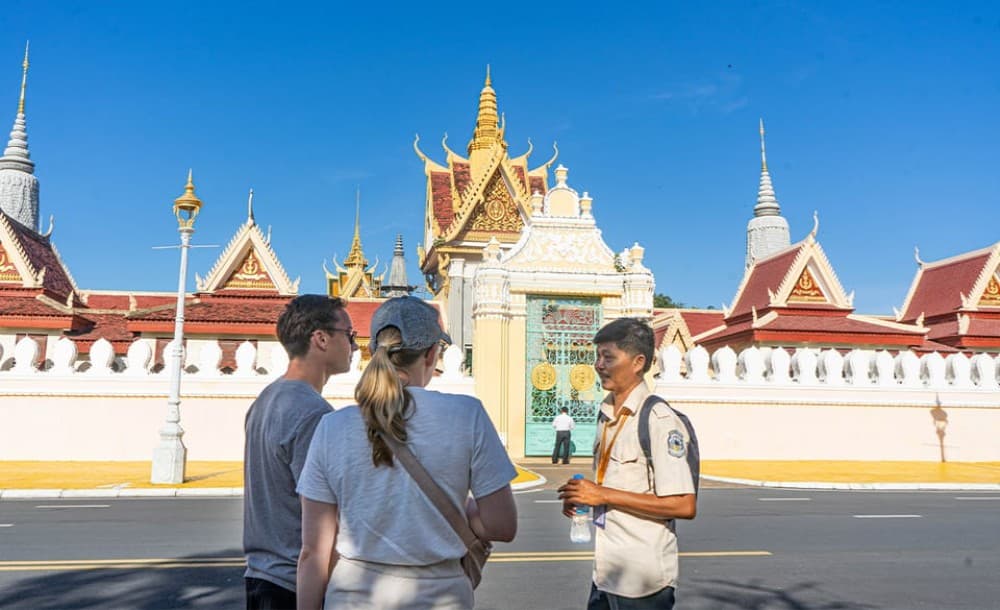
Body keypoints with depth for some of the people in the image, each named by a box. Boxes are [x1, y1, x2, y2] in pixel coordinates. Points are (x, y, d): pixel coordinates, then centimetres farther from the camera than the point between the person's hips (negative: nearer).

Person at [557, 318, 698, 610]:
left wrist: (604, 495, -21)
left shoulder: (659, 420, -17)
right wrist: (582, 496, -1)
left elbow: (684, 506, -22)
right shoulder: (606, 416, 9)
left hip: (642, 579, -7)